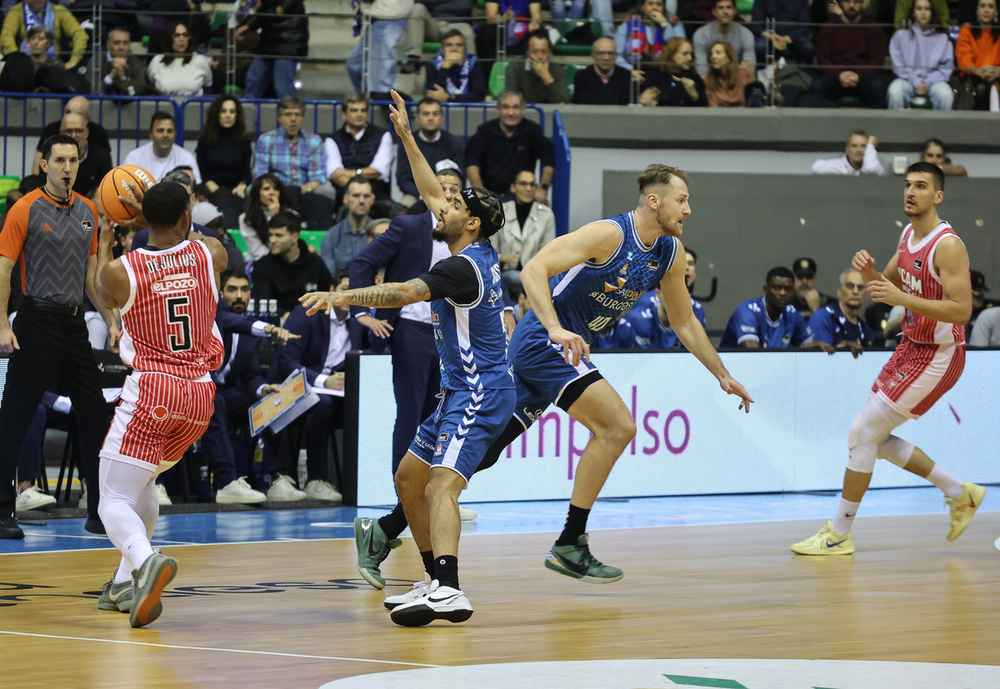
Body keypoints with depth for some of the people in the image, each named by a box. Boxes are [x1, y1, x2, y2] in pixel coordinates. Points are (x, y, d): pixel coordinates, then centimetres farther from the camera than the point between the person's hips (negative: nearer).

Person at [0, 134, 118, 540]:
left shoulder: (87, 211, 11)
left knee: (95, 414, 4)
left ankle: (100, 512, 11)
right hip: (37, 321, -6)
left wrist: (110, 321, 13)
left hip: (74, 324, 6)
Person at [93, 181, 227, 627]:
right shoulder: (210, 254, -1)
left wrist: (104, 246, 30)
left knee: (115, 501, -4)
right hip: (200, 393, 5)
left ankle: (145, 560, -35)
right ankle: (126, 584, 29)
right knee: (142, 480, 28)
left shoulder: (120, 270, -8)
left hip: (150, 390, -5)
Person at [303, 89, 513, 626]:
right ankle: (437, 581, 23)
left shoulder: (463, 267, -16)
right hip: (462, 391, 11)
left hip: (478, 395, -11)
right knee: (408, 479, 17)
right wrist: (406, 136, 21)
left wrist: (340, 296, -33)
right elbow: (432, 194, 22)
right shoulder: (478, 254, 11)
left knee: (441, 483, -27)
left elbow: (403, 294, -29)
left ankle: (448, 593, -44)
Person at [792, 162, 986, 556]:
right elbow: (889, 285, 18)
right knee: (876, 438, 13)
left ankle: (839, 534, 0)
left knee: (862, 432, -9)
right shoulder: (909, 236, 7)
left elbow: (961, 310, -27)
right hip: (911, 347, 10)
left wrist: (903, 299, -34)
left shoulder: (947, 245, -21)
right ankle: (959, 493, 26)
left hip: (936, 357, -10)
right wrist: (869, 272, -5)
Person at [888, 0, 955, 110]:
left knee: (945, 95, -34)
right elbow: (898, 65, 4)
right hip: (909, 79, 0)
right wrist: (916, 81, -11)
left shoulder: (942, 38, 14)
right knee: (895, 92, -35)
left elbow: (946, 67, 6)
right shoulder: (901, 35, 13)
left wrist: (928, 82, -9)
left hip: (933, 80, 0)